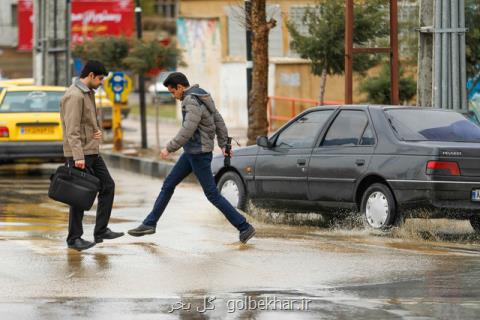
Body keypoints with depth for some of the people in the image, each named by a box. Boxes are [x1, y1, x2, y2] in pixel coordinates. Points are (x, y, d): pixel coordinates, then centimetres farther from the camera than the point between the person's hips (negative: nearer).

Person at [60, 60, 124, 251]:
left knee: (107, 186, 10)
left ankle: (101, 231, 15)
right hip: (79, 154, -10)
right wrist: (78, 157, -27)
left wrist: (97, 131, 3)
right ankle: (74, 239, 5)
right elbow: (72, 130, -23)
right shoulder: (74, 96, -17)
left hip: (92, 152, 10)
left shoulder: (89, 93, 14)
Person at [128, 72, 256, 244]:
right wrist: (223, 145, 16)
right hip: (191, 152, 10)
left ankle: (244, 227, 2)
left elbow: (188, 130, -29)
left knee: (212, 195, -3)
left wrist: (169, 148, -22)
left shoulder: (192, 102, -22)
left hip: (199, 154, -10)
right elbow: (219, 121, 13)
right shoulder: (203, 96, 8)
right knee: (168, 184, 12)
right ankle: (150, 223, 19)